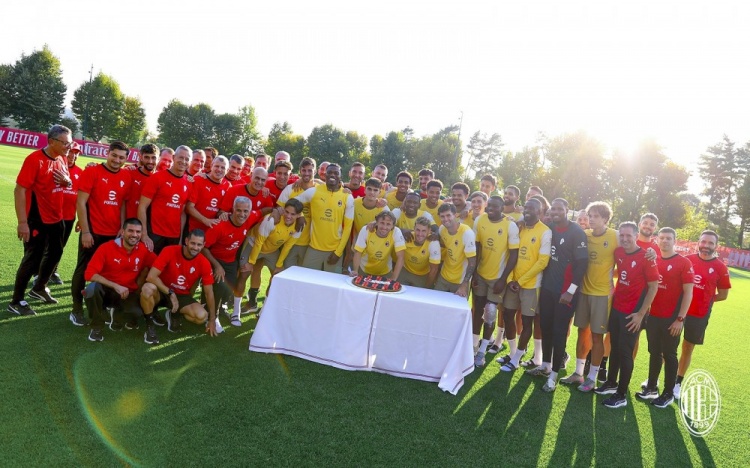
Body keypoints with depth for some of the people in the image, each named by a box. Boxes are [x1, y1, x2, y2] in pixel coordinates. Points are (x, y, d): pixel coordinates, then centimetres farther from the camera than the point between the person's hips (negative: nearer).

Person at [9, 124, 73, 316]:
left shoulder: (62, 160, 4)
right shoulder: (34, 159, -19)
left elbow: (69, 184, 18)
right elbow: (19, 190, -21)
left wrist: (67, 181, -9)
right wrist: (22, 222, -24)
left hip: (57, 219, 8)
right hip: (38, 221, -8)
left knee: (55, 254, 20)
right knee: (32, 259, 1)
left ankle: (39, 288, 41)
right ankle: (16, 301, 16)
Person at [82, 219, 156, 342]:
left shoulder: (144, 250, -9)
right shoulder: (106, 248, -15)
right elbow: (89, 273, -21)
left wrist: (139, 285, -9)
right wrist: (116, 286, -30)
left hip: (128, 293, 1)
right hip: (106, 290, -1)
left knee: (138, 312, -31)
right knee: (92, 288, -36)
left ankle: (118, 313, 9)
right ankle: (97, 327, -11)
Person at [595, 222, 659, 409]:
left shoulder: (646, 258, -17)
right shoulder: (618, 252, 0)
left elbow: (653, 287, -13)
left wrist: (641, 314, -14)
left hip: (632, 313, -6)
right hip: (616, 308, 6)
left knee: (625, 352, 1)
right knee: (615, 348, 17)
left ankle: (621, 395, 13)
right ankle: (611, 383, 33)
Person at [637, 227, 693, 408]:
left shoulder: (684, 263, -8)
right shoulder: (653, 261, 6)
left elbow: (688, 293, -10)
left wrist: (680, 319, -14)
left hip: (671, 319, -4)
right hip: (652, 316, 5)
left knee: (669, 355, 6)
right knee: (654, 353, 14)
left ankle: (668, 394, 18)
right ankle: (651, 388, 25)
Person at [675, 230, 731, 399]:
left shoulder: (720, 268, -5)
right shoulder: (687, 260, -3)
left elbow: (723, 295, 2)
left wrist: (704, 299, -3)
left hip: (699, 315, -1)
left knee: (688, 348, 12)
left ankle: (678, 383, 26)